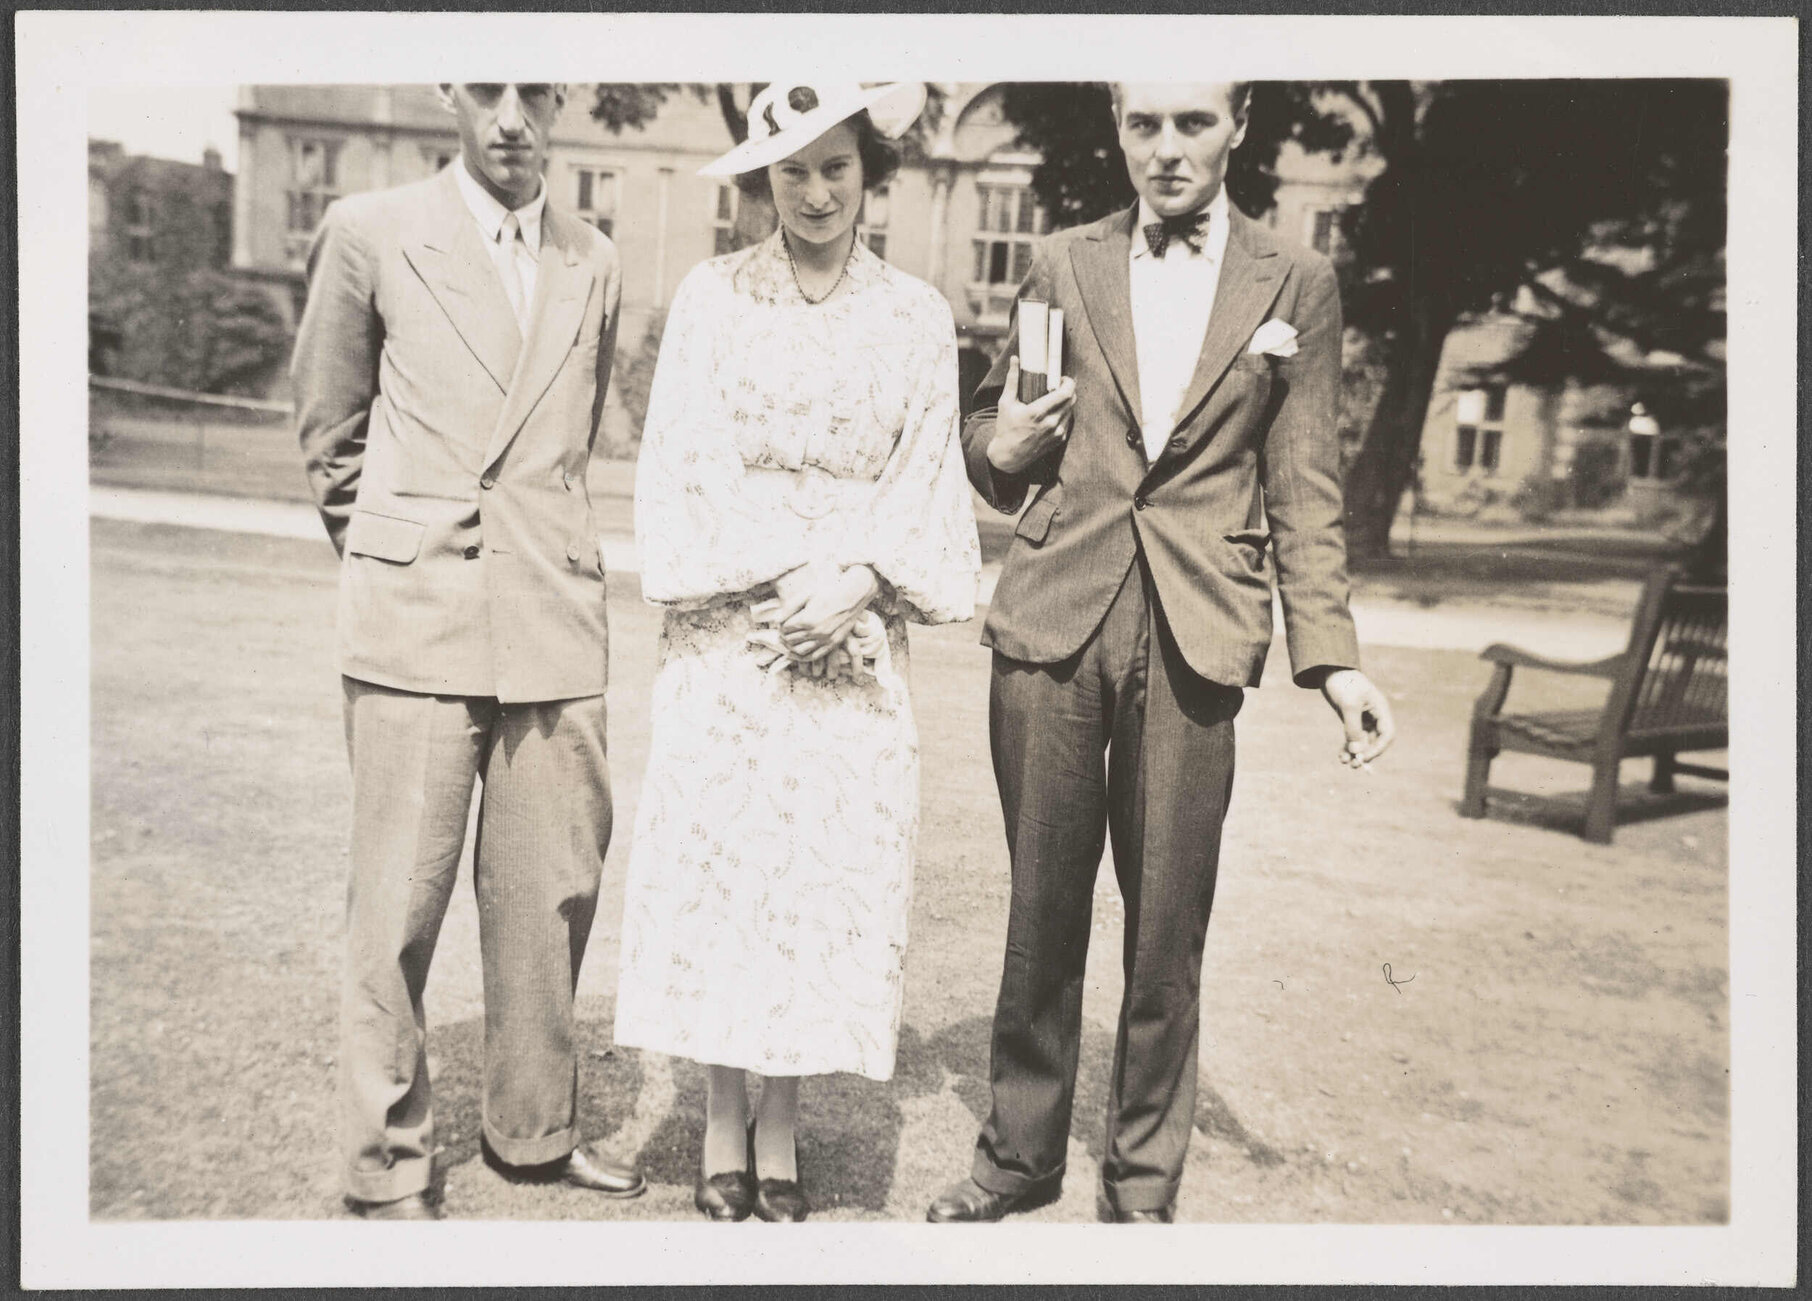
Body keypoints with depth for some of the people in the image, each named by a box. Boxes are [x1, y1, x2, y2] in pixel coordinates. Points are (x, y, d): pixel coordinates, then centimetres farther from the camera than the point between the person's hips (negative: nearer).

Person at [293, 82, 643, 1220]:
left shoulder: (595, 264, 11)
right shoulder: (371, 233, 3)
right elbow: (329, 429, 12)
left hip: (557, 626, 3)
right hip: (418, 621, -3)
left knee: (550, 895, 8)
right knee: (400, 904, 0)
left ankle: (537, 1130, 26)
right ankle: (389, 1167, 16)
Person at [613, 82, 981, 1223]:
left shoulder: (917, 317, 6)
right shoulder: (713, 296, 4)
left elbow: (926, 481, 4)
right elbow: (687, 464, -2)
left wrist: (856, 581, -12)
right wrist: (779, 580, -12)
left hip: (856, 635, 1)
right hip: (727, 626, 0)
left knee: (834, 865, 2)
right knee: (715, 855, 1)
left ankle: (783, 1122, 17)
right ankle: (723, 1117, 16)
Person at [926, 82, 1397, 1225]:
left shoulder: (1297, 284, 8)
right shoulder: (1061, 267, 11)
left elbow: (1306, 492, 7)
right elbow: (991, 426, 20)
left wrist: (1333, 655, -3)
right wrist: (999, 451, -4)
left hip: (1196, 638, -1)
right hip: (1053, 621, 1)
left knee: (1168, 931, 6)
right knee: (1042, 912, 10)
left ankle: (1145, 1179, 24)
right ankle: (1022, 1151, 28)